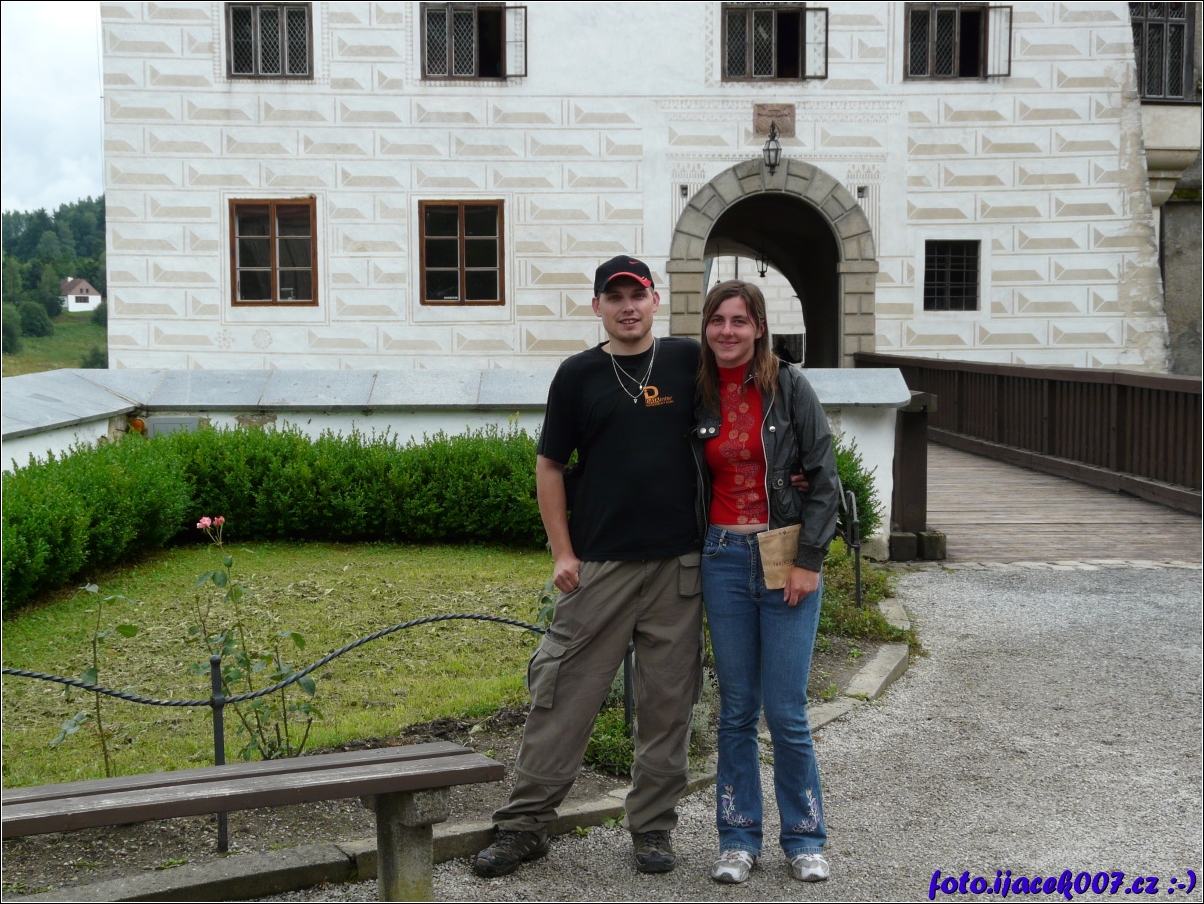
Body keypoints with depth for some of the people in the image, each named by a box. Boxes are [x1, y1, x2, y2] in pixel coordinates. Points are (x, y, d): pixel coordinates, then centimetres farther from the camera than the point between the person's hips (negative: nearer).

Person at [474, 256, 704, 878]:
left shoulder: (689, 362, 6)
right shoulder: (579, 375, 4)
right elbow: (550, 465, 5)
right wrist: (562, 552, -2)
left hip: (678, 563, 1)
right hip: (599, 564, -1)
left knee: (668, 703, 7)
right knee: (563, 693, -1)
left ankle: (653, 827, 20)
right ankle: (524, 824, 9)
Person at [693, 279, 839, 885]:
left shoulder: (789, 387, -4)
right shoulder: (697, 396, 5)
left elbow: (824, 478, -5)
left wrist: (809, 560, -9)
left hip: (788, 557, -3)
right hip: (724, 557, 3)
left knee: (786, 711, -2)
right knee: (736, 708, 8)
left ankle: (804, 838, 16)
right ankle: (739, 837, 19)